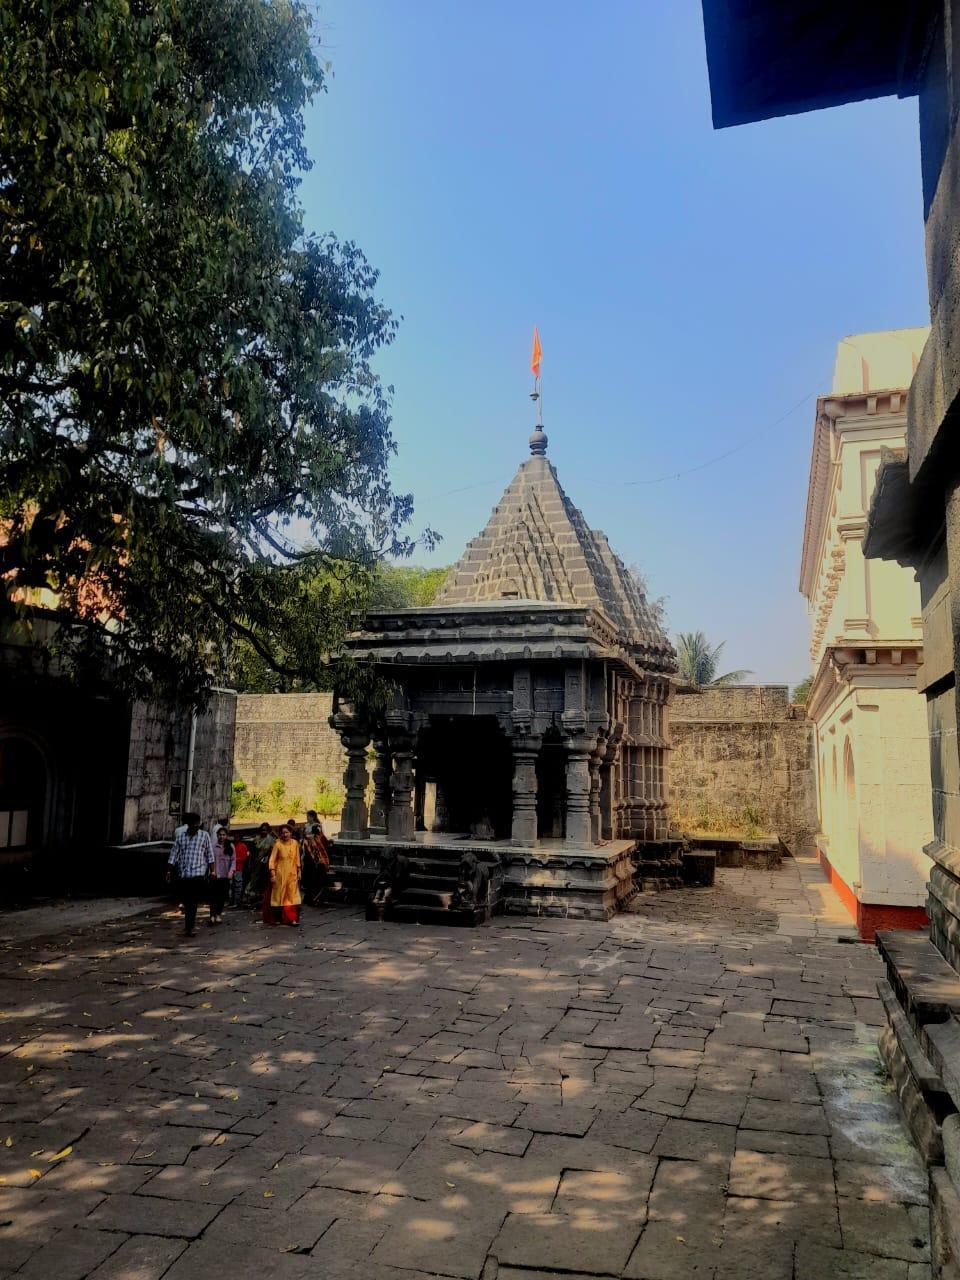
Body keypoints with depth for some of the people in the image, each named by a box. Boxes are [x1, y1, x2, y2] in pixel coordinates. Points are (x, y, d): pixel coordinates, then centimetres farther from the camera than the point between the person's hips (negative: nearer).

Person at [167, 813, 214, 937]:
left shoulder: (204, 835, 3)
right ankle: (190, 926, 25)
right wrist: (169, 871, 5)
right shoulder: (180, 837, 8)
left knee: (193, 901, -10)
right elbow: (174, 855, 9)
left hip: (199, 873, -3)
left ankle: (190, 927, -9)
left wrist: (212, 871, 0)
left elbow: (209, 854, 4)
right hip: (184, 874, 3)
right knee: (186, 902, 10)